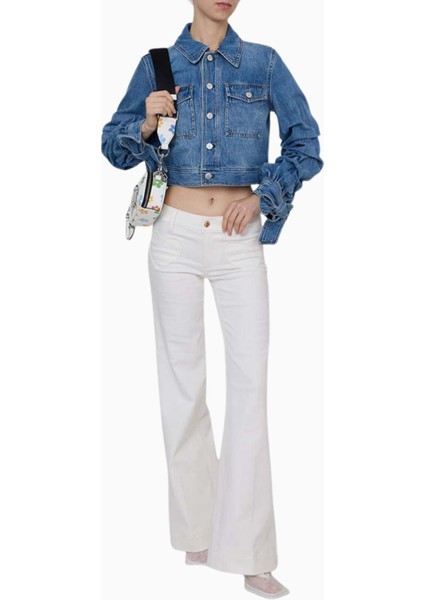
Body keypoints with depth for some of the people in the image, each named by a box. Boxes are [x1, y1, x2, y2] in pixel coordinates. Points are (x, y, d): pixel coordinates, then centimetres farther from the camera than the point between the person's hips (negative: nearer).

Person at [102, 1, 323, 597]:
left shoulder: (264, 63, 5)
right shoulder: (158, 65, 6)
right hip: (176, 236, 1)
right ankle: (197, 530, 19)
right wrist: (145, 124, -10)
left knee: (250, 381, -7)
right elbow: (115, 145, 10)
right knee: (183, 381, 5)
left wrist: (263, 195, -3)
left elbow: (306, 144, 8)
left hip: (239, 240, 0)